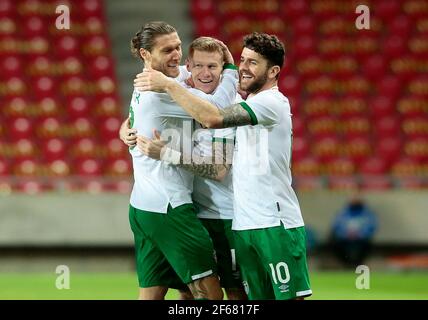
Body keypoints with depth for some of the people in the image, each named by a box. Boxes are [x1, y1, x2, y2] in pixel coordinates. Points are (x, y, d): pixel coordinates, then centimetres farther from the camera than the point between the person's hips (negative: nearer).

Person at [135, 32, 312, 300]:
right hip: (244, 227, 8)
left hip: (276, 226, -8)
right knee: (257, 297, 6)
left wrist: (168, 85, -17)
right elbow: (222, 170, 19)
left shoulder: (272, 103, -9)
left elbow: (213, 118, -23)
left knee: (290, 296, -9)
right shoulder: (245, 111, 20)